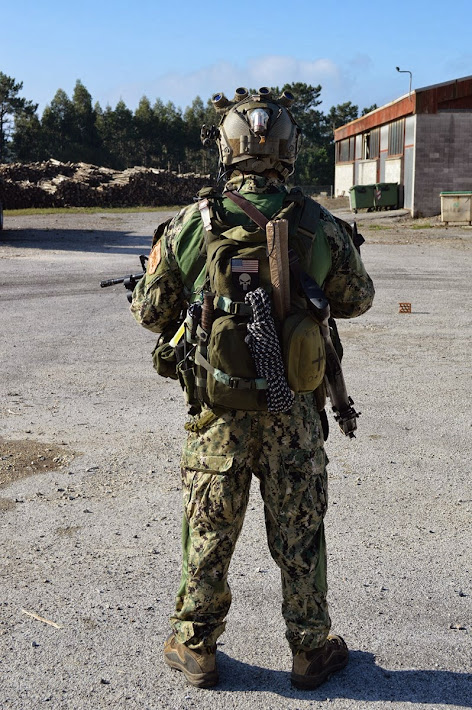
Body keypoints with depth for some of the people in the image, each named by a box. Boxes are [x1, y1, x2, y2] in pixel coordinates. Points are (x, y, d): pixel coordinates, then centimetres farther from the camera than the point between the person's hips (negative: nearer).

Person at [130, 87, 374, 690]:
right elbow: (356, 299, 9)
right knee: (299, 535, 15)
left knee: (208, 534, 15)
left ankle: (194, 648, 29)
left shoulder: (190, 225, -9)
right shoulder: (319, 226, -7)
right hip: (294, 413, 1)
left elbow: (151, 313, 0)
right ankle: (312, 651, 30)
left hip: (218, 413, 0)